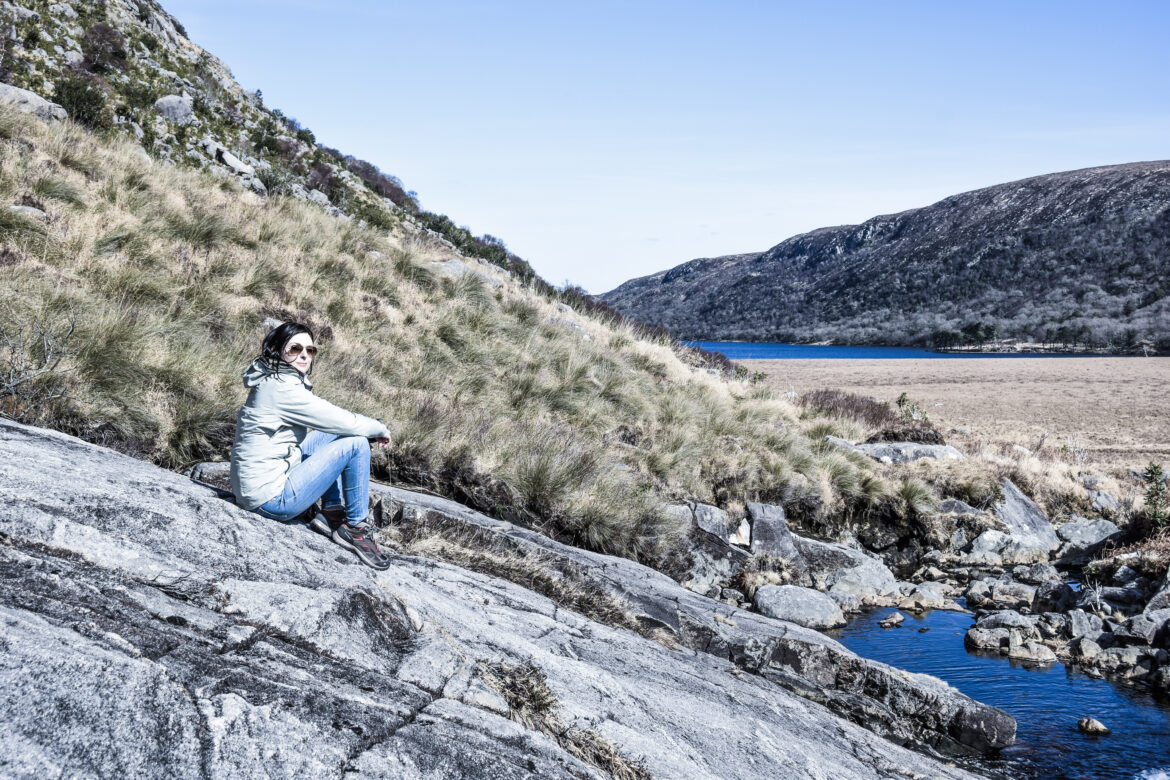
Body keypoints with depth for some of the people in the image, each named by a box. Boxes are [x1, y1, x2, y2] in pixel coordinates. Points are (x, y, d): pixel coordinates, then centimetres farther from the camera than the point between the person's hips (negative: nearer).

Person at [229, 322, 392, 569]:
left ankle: (332, 512, 12)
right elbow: (345, 423, -16)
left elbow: (332, 418, 19)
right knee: (356, 444, -11)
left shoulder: (272, 383, 11)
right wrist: (380, 430, 2)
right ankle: (356, 528, 1)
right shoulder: (282, 388, -19)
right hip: (270, 498, -10)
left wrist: (372, 428, 8)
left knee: (332, 435, 17)